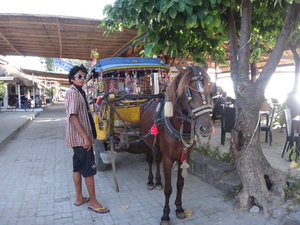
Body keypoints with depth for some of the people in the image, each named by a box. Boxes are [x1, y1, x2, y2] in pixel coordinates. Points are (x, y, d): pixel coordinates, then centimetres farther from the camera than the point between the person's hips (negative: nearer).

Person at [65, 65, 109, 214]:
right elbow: (73, 116, -22)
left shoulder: (78, 92, 16)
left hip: (78, 138, 10)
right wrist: (85, 137, -24)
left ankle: (79, 198, 27)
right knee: (89, 169, -3)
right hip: (80, 137, -10)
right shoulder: (73, 93, -15)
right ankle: (93, 202, 8)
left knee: (78, 167, 15)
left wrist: (86, 136, 21)